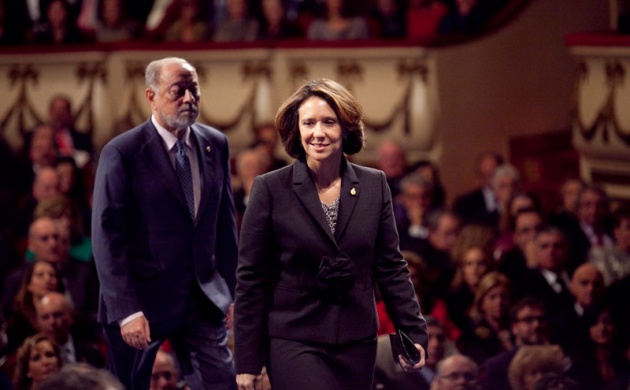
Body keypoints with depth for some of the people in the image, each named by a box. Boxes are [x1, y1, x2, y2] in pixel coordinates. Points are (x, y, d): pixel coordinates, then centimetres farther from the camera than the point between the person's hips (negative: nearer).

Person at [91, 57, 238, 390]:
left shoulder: (216, 145, 6)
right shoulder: (122, 152, -9)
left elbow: (225, 222, 12)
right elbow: (107, 237, -13)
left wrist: (231, 290, 8)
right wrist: (125, 310, -18)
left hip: (203, 298, 4)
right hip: (142, 299, -4)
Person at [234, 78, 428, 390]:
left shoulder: (374, 185, 5)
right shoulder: (270, 189, -5)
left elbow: (390, 268, 10)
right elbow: (251, 279, -2)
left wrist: (414, 333, 2)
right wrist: (247, 360, -4)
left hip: (357, 344, 4)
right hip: (294, 343, -4)